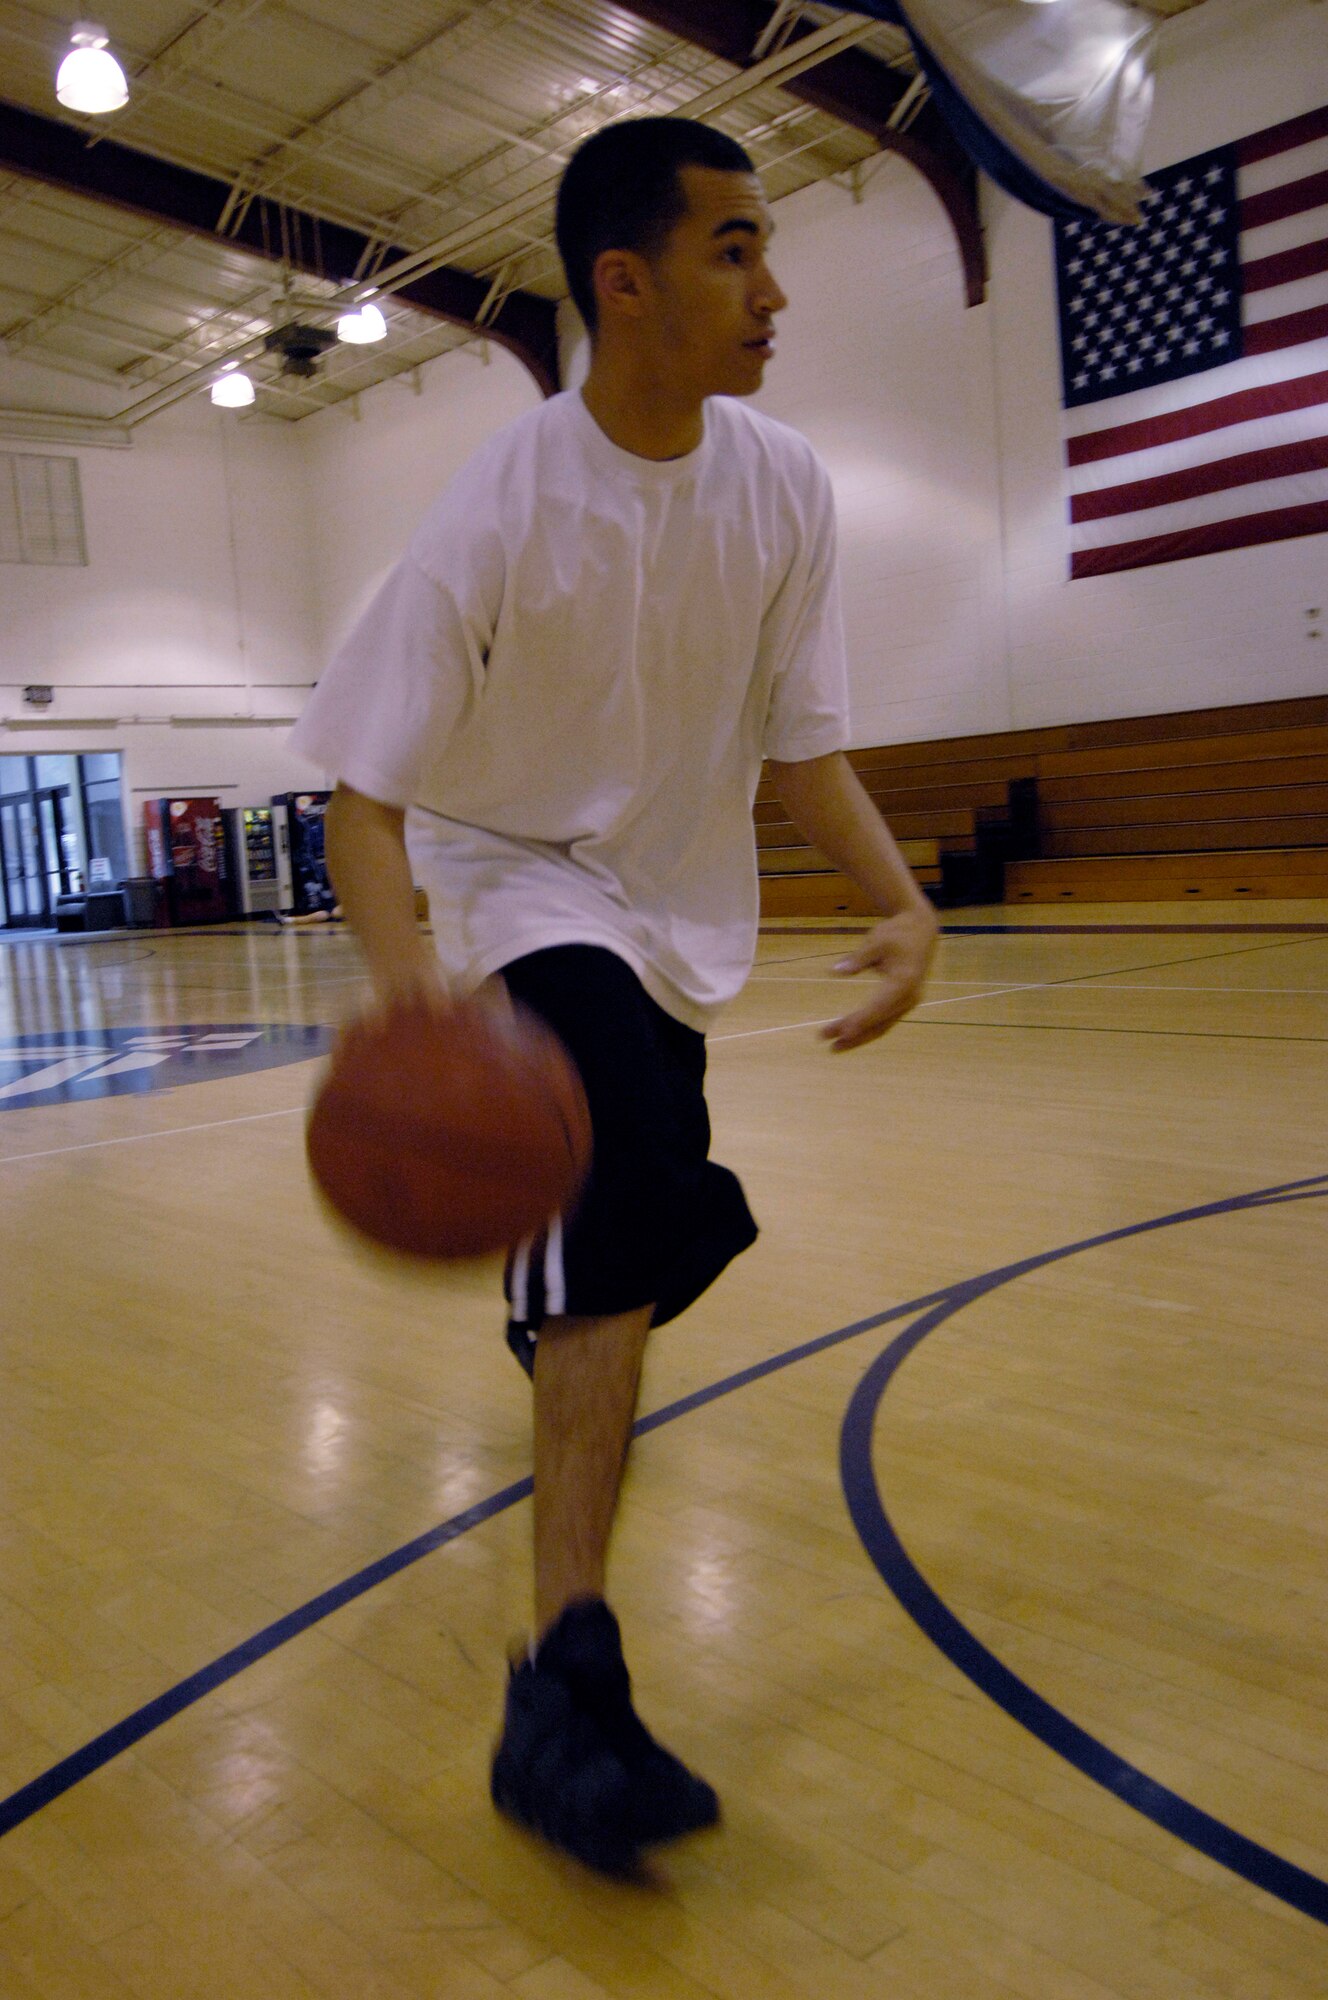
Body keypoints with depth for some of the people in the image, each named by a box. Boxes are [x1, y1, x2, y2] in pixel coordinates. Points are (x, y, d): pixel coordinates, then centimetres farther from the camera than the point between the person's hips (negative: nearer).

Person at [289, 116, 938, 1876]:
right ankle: (568, 1683, -24)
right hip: (526, 886, -5)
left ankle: (559, 1328, 57)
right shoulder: (502, 512, -23)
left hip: (682, 906, 6)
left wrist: (900, 898, -22)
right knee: (642, 1184, -31)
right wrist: (407, 974, -43)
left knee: (659, 1235, 19)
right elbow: (363, 790, -23)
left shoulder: (784, 485, -8)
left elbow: (800, 738, -4)